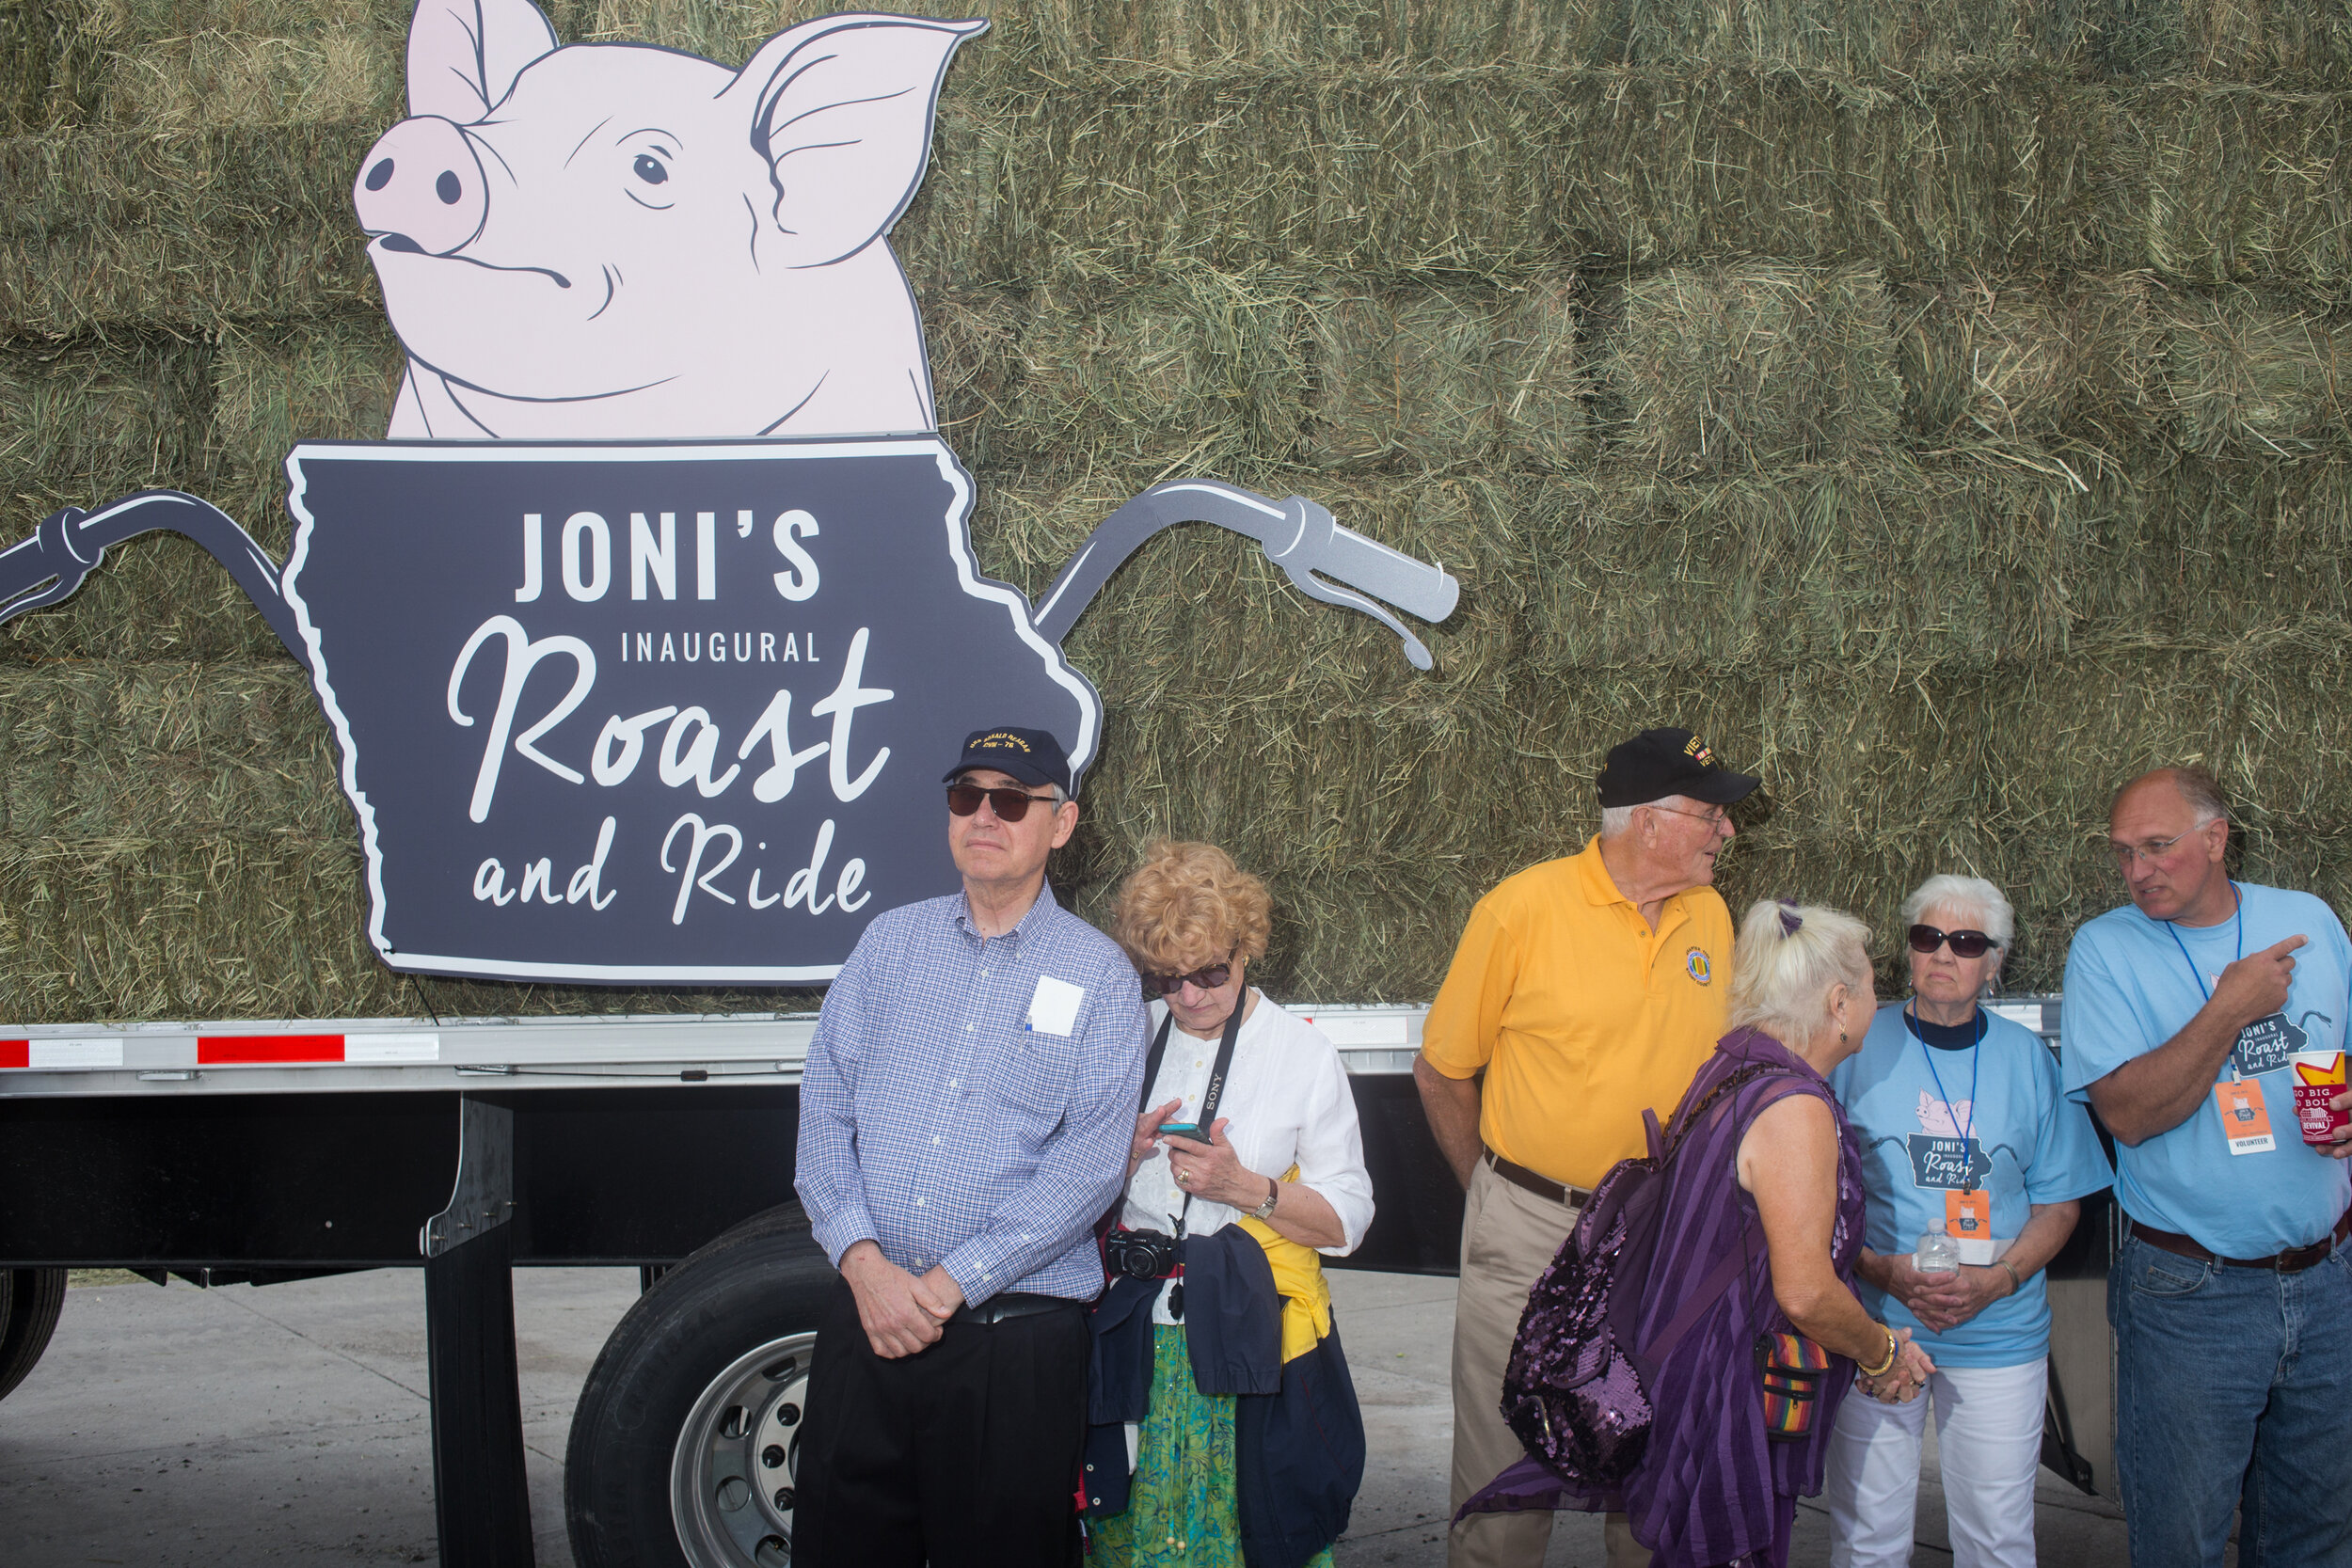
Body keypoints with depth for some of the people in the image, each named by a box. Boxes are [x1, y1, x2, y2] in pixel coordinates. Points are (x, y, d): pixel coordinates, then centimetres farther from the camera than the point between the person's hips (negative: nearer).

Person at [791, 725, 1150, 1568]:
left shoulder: (1097, 973, 1)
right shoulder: (889, 943, 12)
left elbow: (1090, 1161, -8)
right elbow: (824, 1105, 6)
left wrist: (947, 1283, -13)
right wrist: (864, 1261, -9)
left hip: (1017, 1334, -3)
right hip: (866, 1314, 3)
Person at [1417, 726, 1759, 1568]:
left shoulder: (1711, 915, 2)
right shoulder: (1522, 907, -12)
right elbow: (1441, 1071, -2)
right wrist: (1493, 1192, 4)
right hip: (1529, 1234, -4)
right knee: (1506, 1475, 3)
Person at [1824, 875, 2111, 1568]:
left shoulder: (2028, 1058, 5)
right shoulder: (1859, 1048, 0)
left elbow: (2059, 1204, 7)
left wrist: (1996, 1280, -10)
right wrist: (1880, 1270, -14)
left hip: (1998, 1333, 1)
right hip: (1873, 1326, -1)